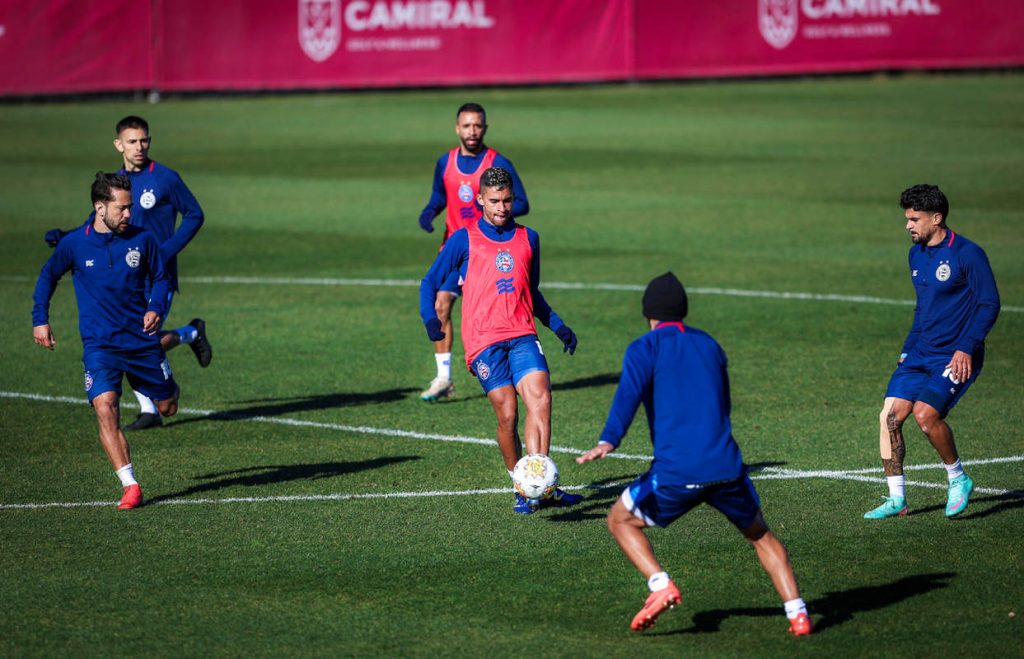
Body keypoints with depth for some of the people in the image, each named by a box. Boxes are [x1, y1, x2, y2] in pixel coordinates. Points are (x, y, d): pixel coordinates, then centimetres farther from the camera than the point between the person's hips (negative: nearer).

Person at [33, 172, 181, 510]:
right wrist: (40, 319, 8)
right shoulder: (74, 244, -5)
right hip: (99, 343, -1)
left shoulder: (143, 239, -4)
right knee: (105, 409, -21)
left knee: (168, 407, 12)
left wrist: (156, 308, -9)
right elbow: (48, 276, 13)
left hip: (141, 339, 2)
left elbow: (161, 277, 10)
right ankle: (130, 486, -19)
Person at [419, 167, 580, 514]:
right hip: (484, 341, -2)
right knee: (507, 413, -9)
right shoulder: (464, 240, 6)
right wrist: (430, 318, -8)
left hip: (522, 335, 2)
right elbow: (430, 282, 9)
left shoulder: (528, 239, 17)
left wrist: (557, 325, 21)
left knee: (539, 398, -20)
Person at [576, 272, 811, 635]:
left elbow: (629, 392, -14)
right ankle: (797, 612, 9)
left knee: (621, 521, 18)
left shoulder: (644, 348, 5)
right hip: (726, 466, 4)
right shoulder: (709, 344, 21)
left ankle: (661, 585, -5)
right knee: (760, 534, 24)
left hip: (676, 472, -4)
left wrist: (608, 441, -27)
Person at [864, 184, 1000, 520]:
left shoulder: (968, 254, -11)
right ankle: (896, 499, 1)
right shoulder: (916, 255, 13)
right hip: (919, 354, 7)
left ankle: (958, 479, 2)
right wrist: (907, 351, 17)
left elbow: (989, 304, -12)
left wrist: (966, 348, -20)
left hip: (955, 357, -7)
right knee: (889, 416, -7)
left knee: (925, 414, -23)